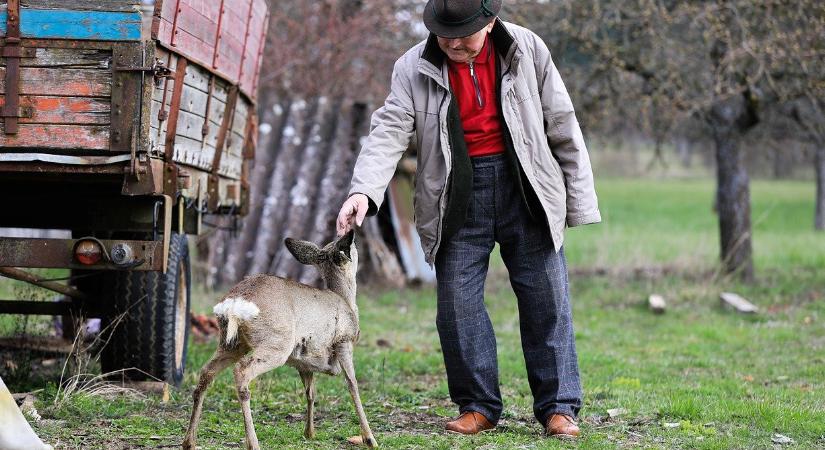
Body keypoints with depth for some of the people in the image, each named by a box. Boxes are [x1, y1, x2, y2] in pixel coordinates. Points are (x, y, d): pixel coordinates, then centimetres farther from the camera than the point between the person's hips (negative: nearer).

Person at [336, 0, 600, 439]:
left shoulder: (528, 51, -2)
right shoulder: (414, 68, -3)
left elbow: (562, 127, 3)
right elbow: (389, 131, -13)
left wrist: (579, 201, 2)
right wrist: (363, 191, -29)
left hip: (524, 188, 0)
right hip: (457, 196, 1)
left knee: (546, 299, 0)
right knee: (458, 303, -1)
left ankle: (558, 407, 8)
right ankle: (478, 405, 12)